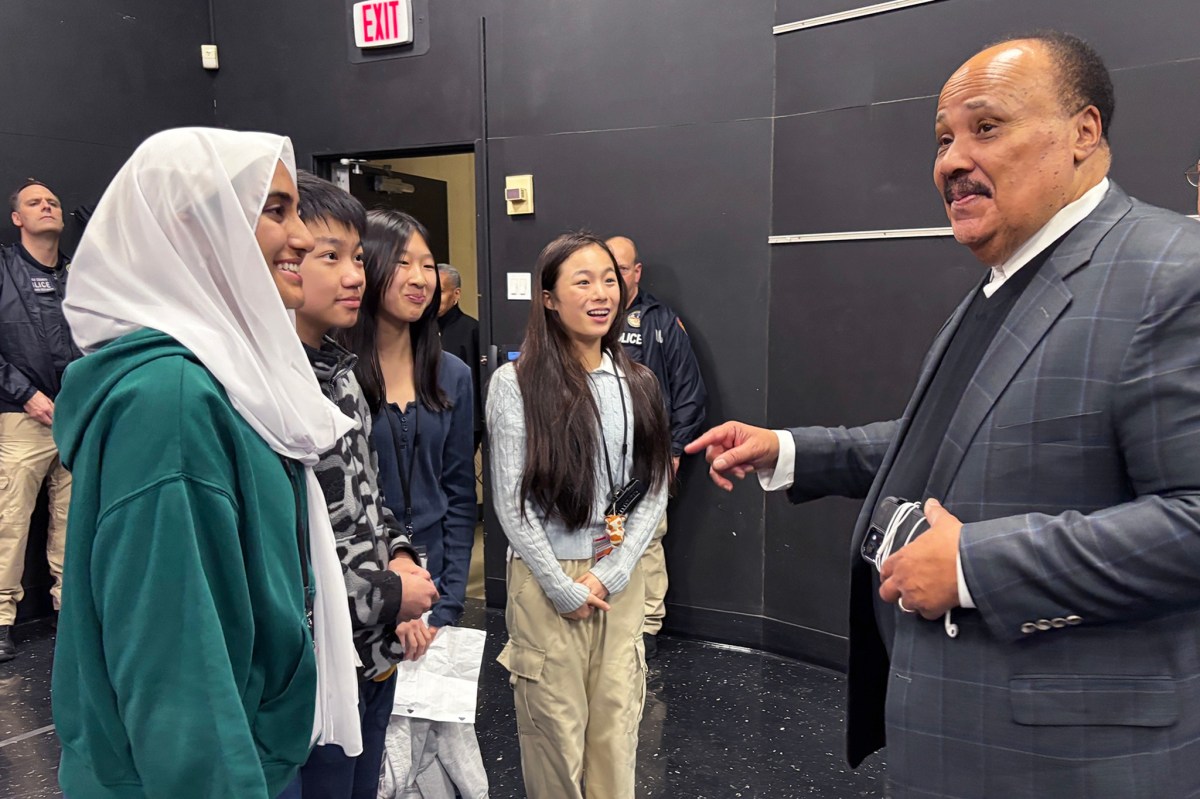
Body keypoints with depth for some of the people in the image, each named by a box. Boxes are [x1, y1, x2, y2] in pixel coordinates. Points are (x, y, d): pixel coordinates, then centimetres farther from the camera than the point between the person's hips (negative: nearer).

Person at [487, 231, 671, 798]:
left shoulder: (637, 384, 5)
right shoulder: (516, 383, -7)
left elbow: (655, 491, 4)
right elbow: (511, 502, -8)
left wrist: (610, 575, -6)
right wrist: (564, 588, -9)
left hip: (621, 579, 3)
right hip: (546, 580, -3)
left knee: (617, 727, 12)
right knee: (555, 729, 8)